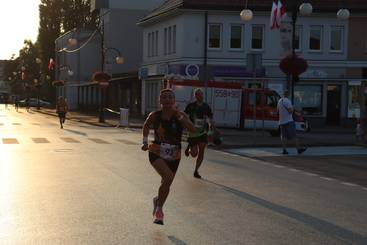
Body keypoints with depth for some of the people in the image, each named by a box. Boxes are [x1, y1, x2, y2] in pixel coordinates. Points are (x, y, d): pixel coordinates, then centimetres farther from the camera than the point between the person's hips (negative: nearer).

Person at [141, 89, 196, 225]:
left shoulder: (180, 116, -9)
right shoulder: (155, 116, -8)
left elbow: (193, 129, -23)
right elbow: (146, 126, 14)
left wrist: (179, 117, -28)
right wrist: (145, 142, 6)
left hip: (174, 157, 3)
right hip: (156, 154, -2)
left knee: (166, 184, 15)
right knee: (168, 178, -26)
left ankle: (157, 201, 50)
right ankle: (159, 208, -5)